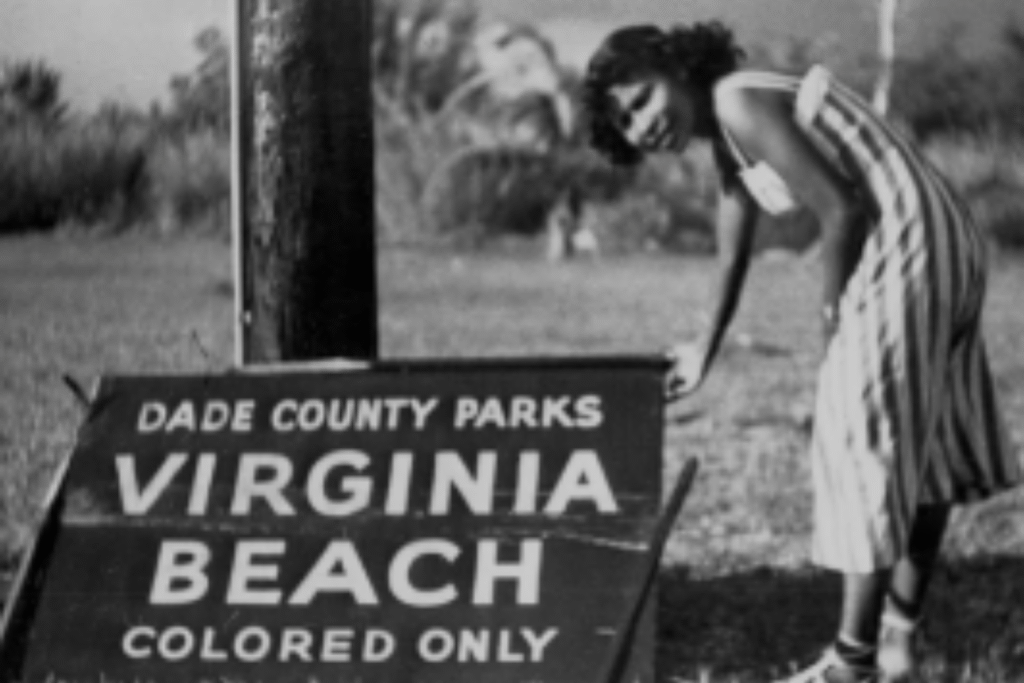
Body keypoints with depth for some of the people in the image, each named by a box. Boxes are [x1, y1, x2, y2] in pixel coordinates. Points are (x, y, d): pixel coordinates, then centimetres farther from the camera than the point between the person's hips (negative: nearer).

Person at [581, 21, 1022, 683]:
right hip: (951, 242, 10)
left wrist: (832, 309, -5)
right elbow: (733, 253, 28)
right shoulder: (726, 134, 16)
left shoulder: (739, 104, -13)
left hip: (907, 248, -10)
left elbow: (842, 210, -18)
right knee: (927, 443, 18)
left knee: (866, 446, -2)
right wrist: (706, 350, 37)